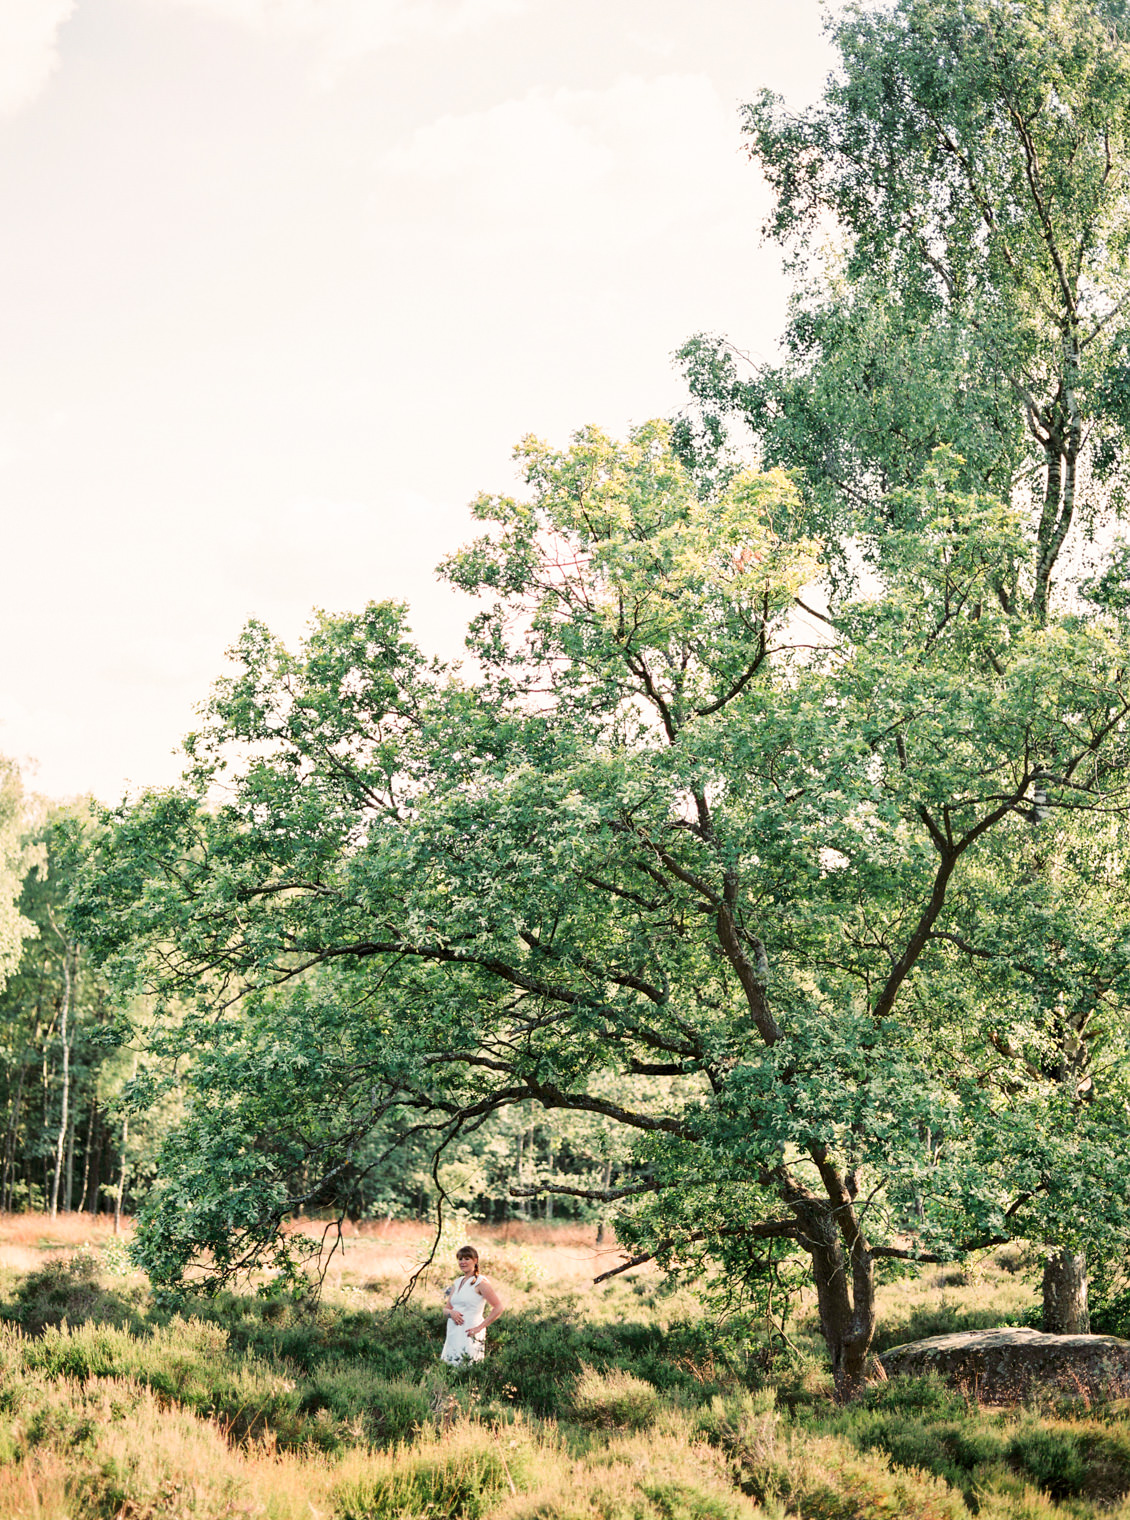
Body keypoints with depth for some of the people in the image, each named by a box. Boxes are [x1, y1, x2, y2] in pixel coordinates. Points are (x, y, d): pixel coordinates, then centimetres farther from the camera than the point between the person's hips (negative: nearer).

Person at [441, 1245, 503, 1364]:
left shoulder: (480, 1282, -6)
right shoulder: (457, 1282, 16)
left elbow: (498, 1308, -11)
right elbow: (446, 1308, 20)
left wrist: (480, 1327, -12)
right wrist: (451, 1312, -4)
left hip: (469, 1335, -7)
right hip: (453, 1335, 7)